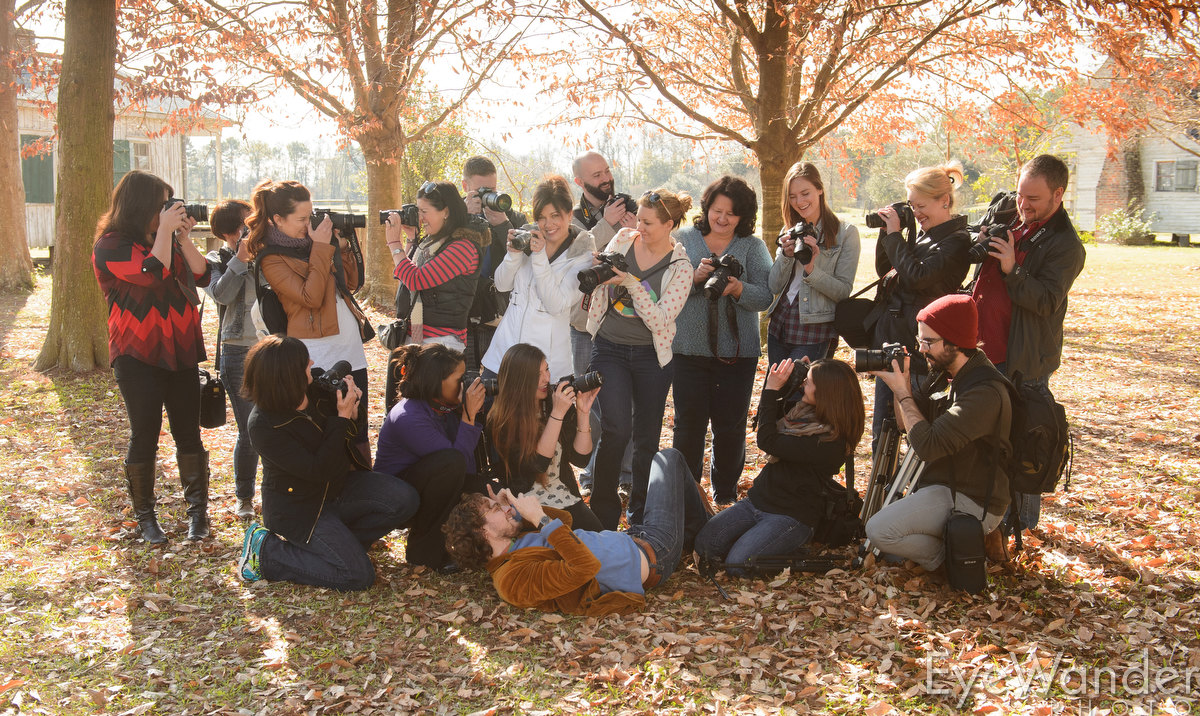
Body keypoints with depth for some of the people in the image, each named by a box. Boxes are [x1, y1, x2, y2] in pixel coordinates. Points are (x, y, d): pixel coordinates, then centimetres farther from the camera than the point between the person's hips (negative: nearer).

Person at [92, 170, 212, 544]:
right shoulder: (111, 245, -7)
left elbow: (201, 275, 4)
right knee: (144, 437, 0)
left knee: (188, 434, 5)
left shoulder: (166, 239, 12)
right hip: (137, 356, -5)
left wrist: (183, 238, -6)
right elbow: (153, 274, -23)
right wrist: (165, 230, -17)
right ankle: (144, 516, 14)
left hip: (180, 352, 5)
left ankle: (198, 510, 14)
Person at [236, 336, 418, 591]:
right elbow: (318, 471, -27)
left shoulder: (313, 393, -6)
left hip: (336, 488, 7)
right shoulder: (263, 424, -25)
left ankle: (337, 544, 0)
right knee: (358, 575, -18)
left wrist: (351, 411, -12)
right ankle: (266, 551, -2)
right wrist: (343, 418, -25)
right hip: (298, 508, -7)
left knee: (403, 499, -16)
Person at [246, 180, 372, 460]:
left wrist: (342, 245, 5)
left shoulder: (310, 241, 12)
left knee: (358, 426, 10)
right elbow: (311, 297, -18)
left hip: (351, 345, 7)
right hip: (317, 352, -7)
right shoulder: (271, 259, -7)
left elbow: (352, 283, 18)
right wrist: (322, 248, -15)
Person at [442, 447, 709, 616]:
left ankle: (692, 536, 54)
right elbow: (585, 566, -39)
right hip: (653, 556, -9)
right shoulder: (516, 576, -30)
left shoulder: (516, 543, 0)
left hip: (634, 539, 9)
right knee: (668, 458, 15)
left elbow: (564, 518, 13)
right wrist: (542, 519, -33)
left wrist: (517, 509, -2)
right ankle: (699, 535, 38)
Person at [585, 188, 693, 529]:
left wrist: (633, 284, -27)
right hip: (609, 349, 0)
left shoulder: (680, 268, -8)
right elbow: (596, 287, 10)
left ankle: (640, 511, 27)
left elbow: (660, 320, -16)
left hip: (651, 357, 0)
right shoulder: (623, 239, -1)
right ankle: (603, 511, -2)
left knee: (647, 438, 8)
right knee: (616, 427, -16)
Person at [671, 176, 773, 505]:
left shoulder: (753, 246, 5)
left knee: (730, 425, 6)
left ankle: (726, 494, 23)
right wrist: (694, 277, -19)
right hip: (689, 347, 0)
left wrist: (738, 289, -24)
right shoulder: (683, 239, 5)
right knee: (689, 422, 3)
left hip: (738, 351, 0)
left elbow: (765, 297, -6)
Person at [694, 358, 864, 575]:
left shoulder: (830, 442, -22)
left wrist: (772, 390, -13)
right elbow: (767, 421, 23)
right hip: (757, 501, 7)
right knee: (704, 544, -11)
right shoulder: (803, 410, 4)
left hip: (792, 517, -7)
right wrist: (773, 386, 7)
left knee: (736, 564, -23)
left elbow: (768, 441, -22)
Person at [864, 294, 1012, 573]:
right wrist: (902, 383, -4)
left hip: (970, 503, -10)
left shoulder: (985, 391, -26)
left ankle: (947, 557, -1)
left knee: (879, 530, -22)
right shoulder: (946, 374, 5)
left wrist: (903, 392, -18)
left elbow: (928, 445, -29)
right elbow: (910, 424, 12)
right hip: (942, 485, 10)